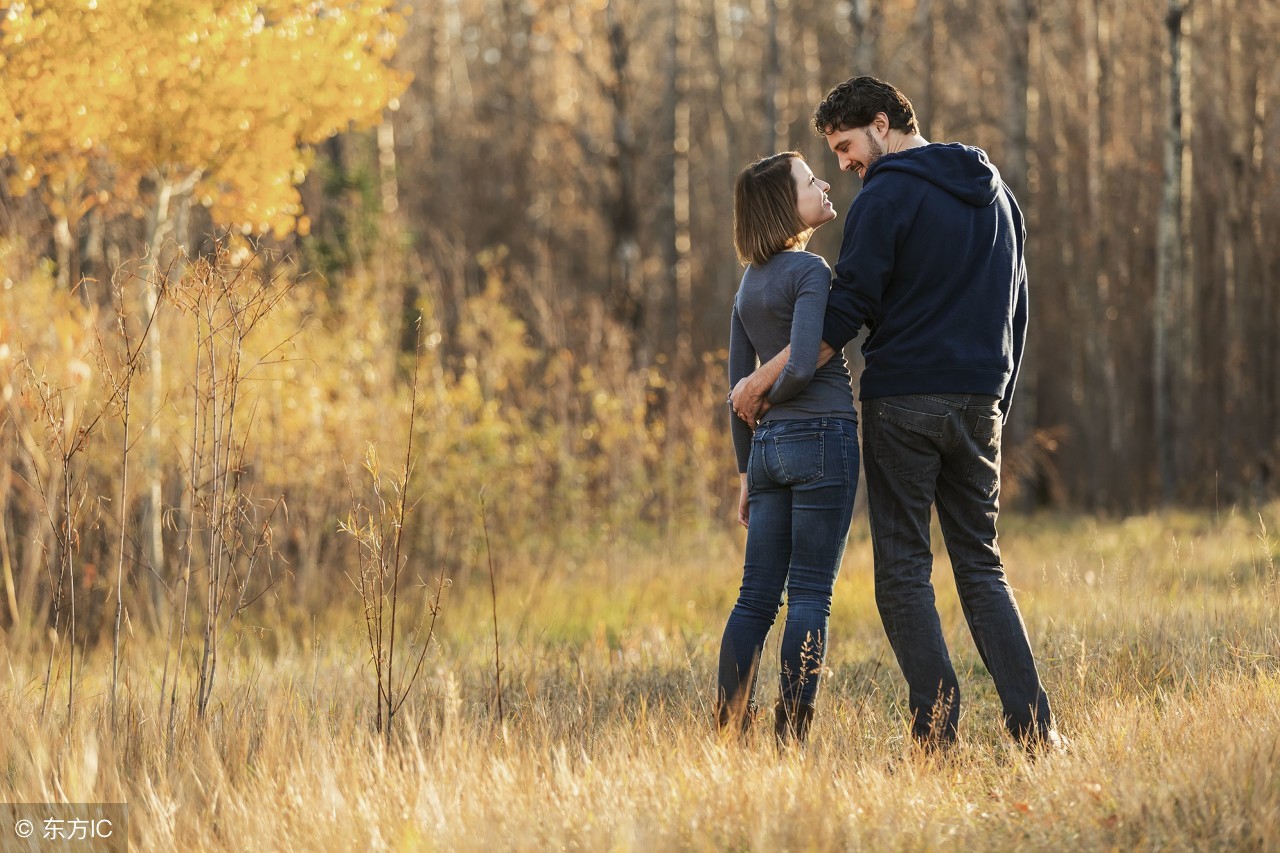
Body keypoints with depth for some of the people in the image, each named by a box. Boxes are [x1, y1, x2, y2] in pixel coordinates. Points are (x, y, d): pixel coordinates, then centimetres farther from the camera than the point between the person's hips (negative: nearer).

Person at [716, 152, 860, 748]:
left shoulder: (749, 284, 15)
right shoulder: (810, 270, -8)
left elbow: (738, 387, 17)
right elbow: (802, 364, -19)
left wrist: (747, 472, 21)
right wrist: (773, 399, 2)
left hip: (769, 445, 7)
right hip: (823, 436, -7)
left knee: (757, 597, 6)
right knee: (810, 596, -5)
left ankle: (728, 733, 4)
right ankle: (791, 738, -7)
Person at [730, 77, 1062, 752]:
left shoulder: (887, 196, -8)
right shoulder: (994, 193, 16)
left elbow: (843, 317, -12)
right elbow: (1014, 310, 20)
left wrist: (760, 383, -4)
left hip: (904, 402, -6)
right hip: (980, 404, 6)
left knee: (904, 570, 0)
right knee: (981, 564, 10)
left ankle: (937, 734, -7)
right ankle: (1034, 729, -2)